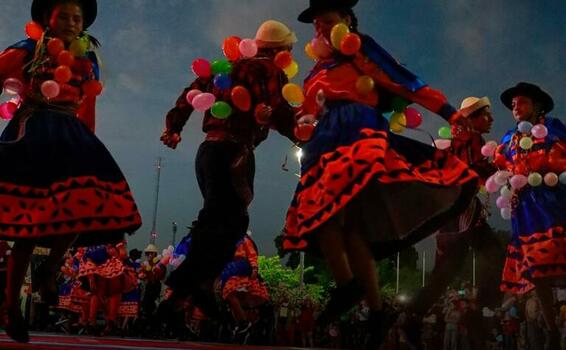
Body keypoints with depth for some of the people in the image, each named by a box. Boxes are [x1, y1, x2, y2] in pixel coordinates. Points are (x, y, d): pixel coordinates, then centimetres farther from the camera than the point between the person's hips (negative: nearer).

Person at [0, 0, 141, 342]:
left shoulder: (87, 61, 16)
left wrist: (86, 143, 14)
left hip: (71, 139, 4)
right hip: (32, 137, -4)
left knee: (88, 199, -19)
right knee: (29, 219, -6)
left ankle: (50, 269, 2)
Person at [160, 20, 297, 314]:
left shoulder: (229, 66, 24)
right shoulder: (267, 68, -1)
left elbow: (192, 92, 23)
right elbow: (276, 110, -16)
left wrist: (173, 127, 24)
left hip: (209, 149, 9)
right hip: (233, 151, -9)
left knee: (217, 222, 12)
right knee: (229, 224, -15)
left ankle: (193, 288, 6)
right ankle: (188, 282, -27)